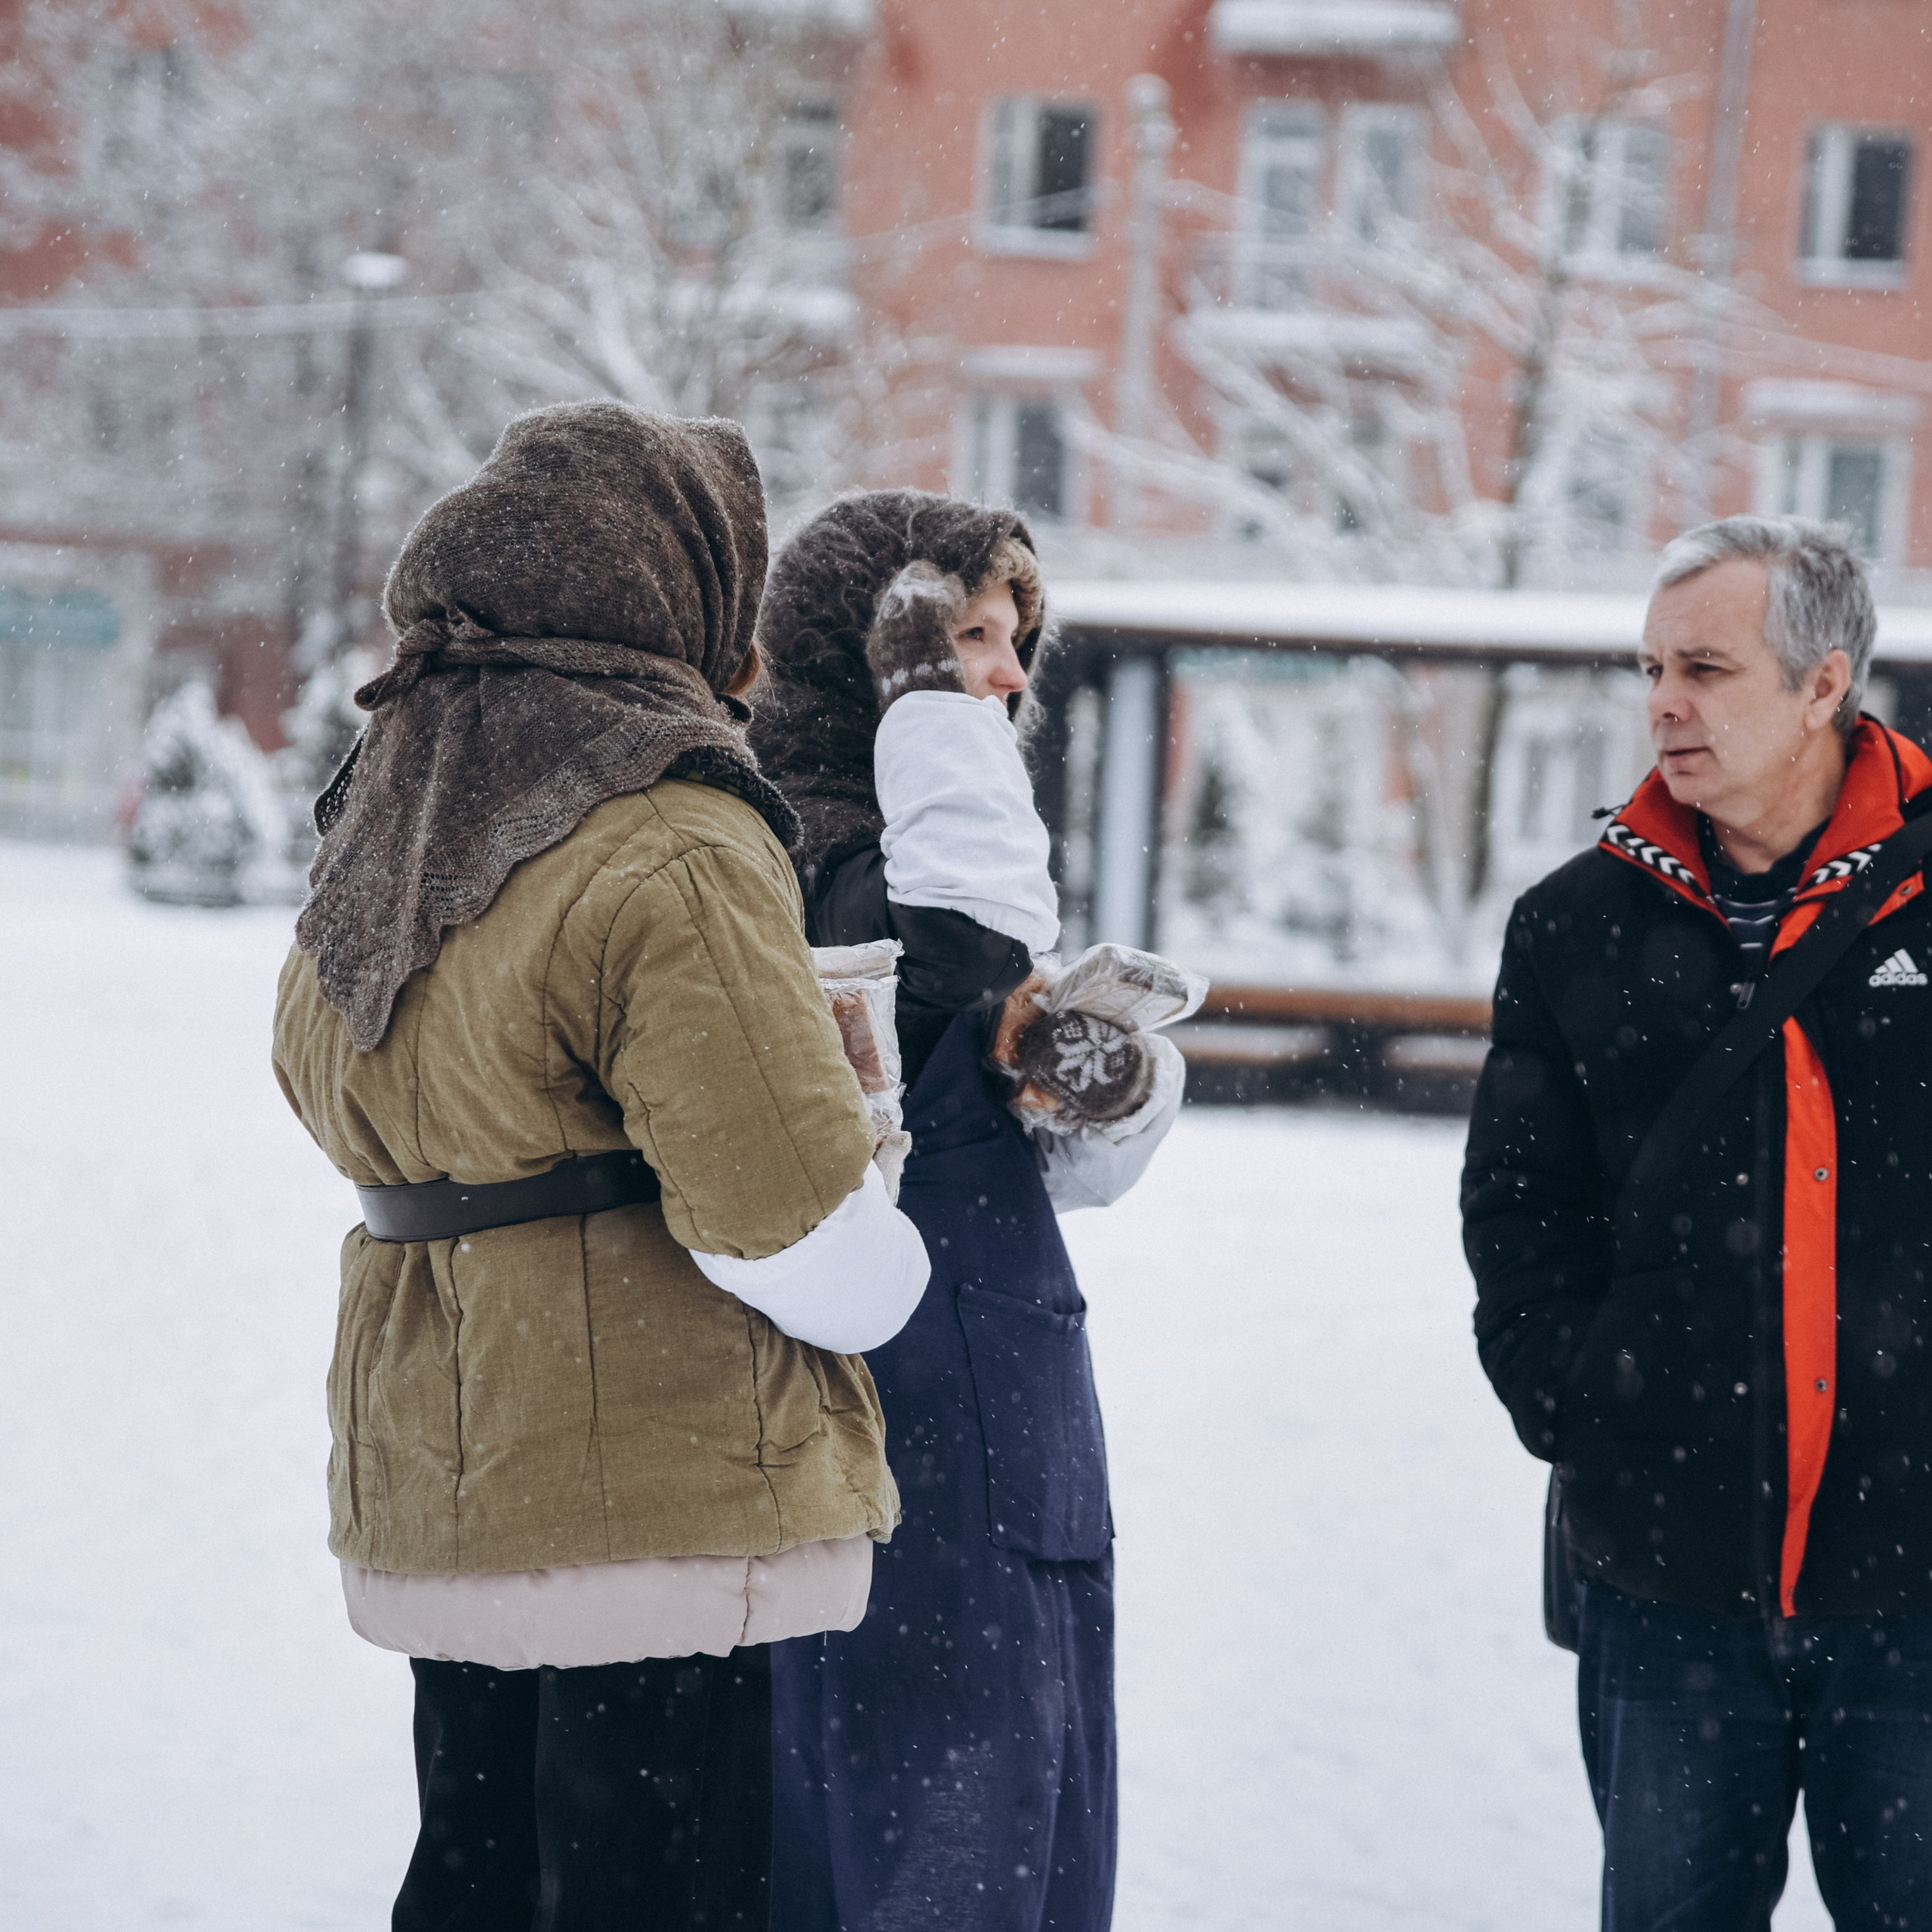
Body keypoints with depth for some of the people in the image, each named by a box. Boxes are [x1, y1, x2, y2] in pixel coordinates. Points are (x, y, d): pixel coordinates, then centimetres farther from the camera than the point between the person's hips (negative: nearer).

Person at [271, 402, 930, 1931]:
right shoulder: (672, 856, -17)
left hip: (431, 1499, 8)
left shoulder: (377, 835, 11)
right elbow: (803, 1234, -21)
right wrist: (886, 1276, 0)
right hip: (653, 1510, -8)